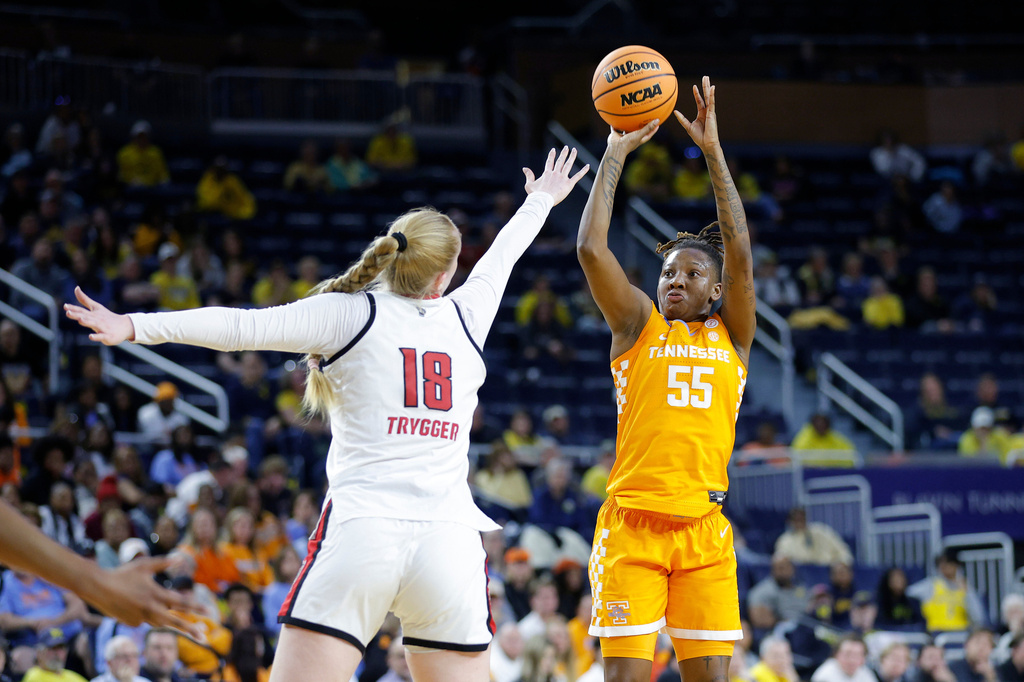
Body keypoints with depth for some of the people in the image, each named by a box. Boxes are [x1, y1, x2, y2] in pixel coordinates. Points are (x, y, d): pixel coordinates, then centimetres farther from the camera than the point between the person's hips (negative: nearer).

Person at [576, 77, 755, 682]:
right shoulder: (639, 325, 11)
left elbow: (741, 254, 1)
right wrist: (616, 154, 3)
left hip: (704, 526, 2)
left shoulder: (731, 336, 13)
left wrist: (713, 151, -2)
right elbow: (591, 249, 1)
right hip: (631, 519, -2)